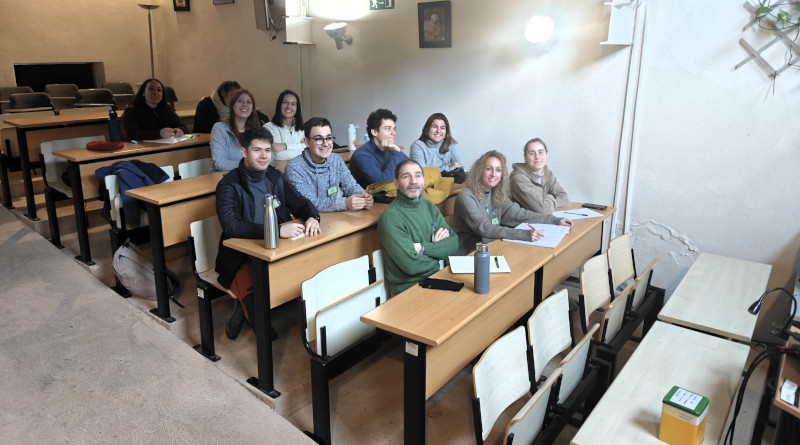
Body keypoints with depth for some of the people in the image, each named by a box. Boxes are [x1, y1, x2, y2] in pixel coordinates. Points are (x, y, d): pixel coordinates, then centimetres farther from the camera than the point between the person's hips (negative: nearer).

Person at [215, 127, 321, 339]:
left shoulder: (274, 176, 9)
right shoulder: (229, 184, -10)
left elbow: (299, 201, 13)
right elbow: (231, 226, -24)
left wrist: (312, 218, -13)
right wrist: (277, 230, -34)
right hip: (241, 259, -7)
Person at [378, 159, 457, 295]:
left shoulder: (429, 207, 10)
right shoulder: (390, 217, -14)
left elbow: (453, 244, 2)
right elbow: (410, 265, -21)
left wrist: (423, 248, -14)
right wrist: (438, 248, -4)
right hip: (408, 288, -7)